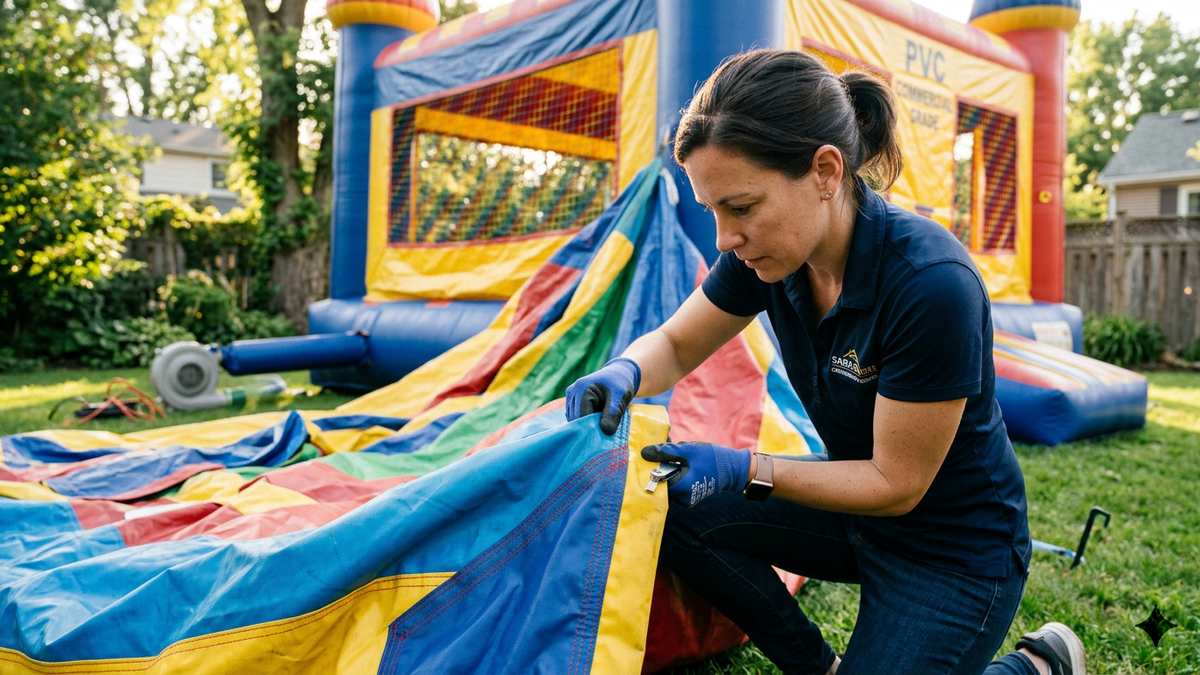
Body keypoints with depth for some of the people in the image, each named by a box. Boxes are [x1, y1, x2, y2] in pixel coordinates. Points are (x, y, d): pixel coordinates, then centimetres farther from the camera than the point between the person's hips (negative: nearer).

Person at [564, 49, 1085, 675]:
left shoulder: (932, 285, -33)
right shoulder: (766, 249, -14)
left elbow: (895, 484, -23)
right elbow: (675, 343, -1)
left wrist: (745, 472, -31)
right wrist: (624, 373, -23)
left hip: (956, 549, -6)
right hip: (856, 504, 6)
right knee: (676, 510, -10)